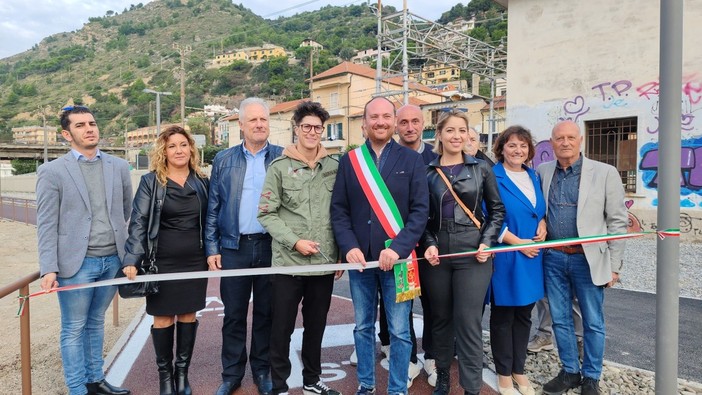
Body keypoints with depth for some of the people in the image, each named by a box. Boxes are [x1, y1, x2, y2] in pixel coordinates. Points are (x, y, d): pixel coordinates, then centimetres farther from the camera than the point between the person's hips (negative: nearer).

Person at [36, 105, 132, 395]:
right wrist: (49, 268, -12)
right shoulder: (52, 171, -4)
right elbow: (46, 224, -7)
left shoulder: (119, 166, 5)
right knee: (74, 329, 8)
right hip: (76, 263, -3)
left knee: (96, 323, 18)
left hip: (112, 260, 4)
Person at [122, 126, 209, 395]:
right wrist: (132, 260, -17)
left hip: (195, 261, 3)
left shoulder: (201, 182, 6)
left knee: (188, 315, 10)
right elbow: (138, 222, -8)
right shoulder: (151, 181, -3)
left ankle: (182, 373, 24)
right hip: (162, 262, -2)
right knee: (163, 317, 6)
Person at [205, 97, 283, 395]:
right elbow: (213, 207, 5)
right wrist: (211, 248, 1)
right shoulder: (224, 160, 6)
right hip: (233, 247, 1)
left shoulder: (283, 158, 2)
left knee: (266, 312, 11)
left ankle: (262, 371, 28)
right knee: (233, 314, 10)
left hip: (271, 246, -1)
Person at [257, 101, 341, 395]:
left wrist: (342, 253, 5)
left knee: (316, 326, 17)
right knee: (282, 327, 7)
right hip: (288, 262, -3)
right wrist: (294, 242, -15)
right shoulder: (279, 167, -3)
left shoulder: (334, 167, 5)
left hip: (325, 262, 3)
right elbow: (266, 214, -6)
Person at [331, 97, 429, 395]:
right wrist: (349, 247, -10)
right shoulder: (349, 161, 6)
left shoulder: (412, 160, 1)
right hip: (359, 257, 2)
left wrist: (398, 248, -15)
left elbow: (420, 210, -4)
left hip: (397, 258, -2)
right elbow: (338, 209, 4)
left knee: (399, 331, 5)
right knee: (363, 326, 14)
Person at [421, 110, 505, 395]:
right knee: (440, 318, 12)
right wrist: (429, 244, -8)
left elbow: (497, 210, 7)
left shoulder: (480, 169, 3)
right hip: (436, 253, 2)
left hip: (472, 253, -1)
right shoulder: (426, 171, 4)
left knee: (468, 322, -1)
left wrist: (487, 242, -6)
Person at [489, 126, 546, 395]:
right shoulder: (492, 177, -9)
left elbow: (541, 209, 20)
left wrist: (543, 225, -2)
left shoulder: (533, 176, 12)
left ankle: (518, 370, 29)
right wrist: (517, 242, -16)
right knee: (503, 317, 6)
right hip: (504, 257, -6)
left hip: (531, 257, 6)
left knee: (524, 315, 15)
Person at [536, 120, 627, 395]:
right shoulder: (542, 172, 4)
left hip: (588, 259, -3)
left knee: (593, 323, 9)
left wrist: (614, 266, -4)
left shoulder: (605, 173, -4)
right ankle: (569, 372, 30)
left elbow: (617, 222, -3)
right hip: (553, 259, 3)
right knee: (560, 319, 13)